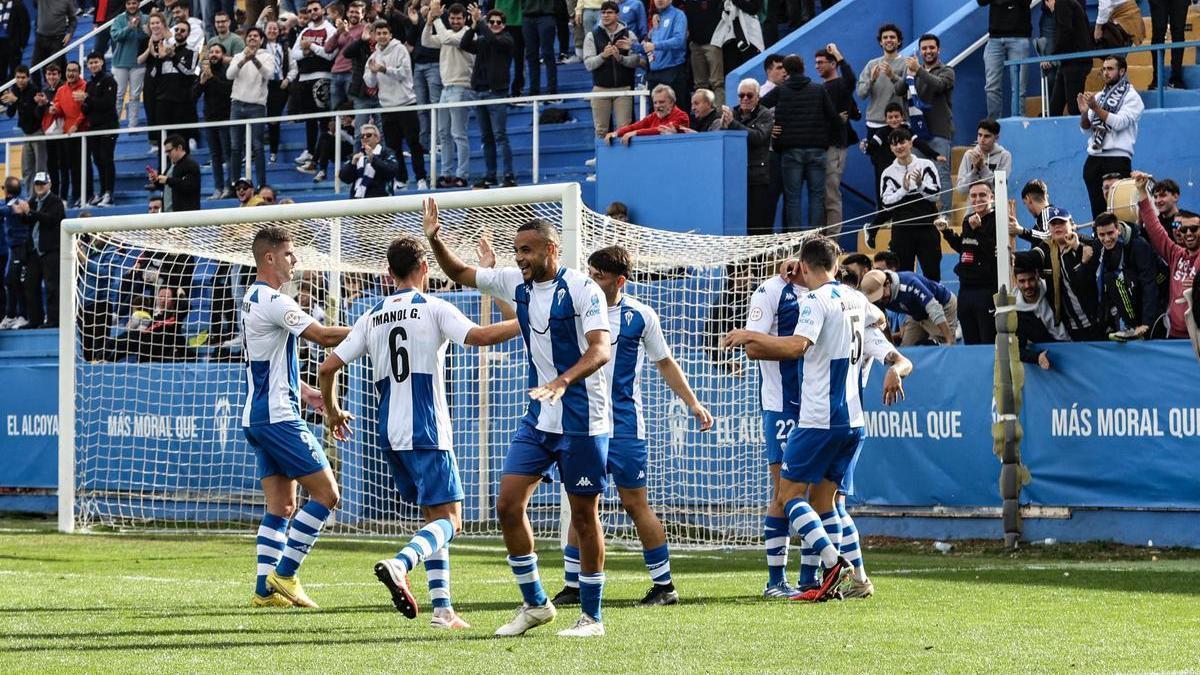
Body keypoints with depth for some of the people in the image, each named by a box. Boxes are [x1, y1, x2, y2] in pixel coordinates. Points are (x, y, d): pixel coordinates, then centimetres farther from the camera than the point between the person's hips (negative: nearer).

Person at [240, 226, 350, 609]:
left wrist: (302, 390, 23)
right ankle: (284, 574, -7)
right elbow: (323, 336, -18)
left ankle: (265, 588, 2)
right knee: (326, 494, -6)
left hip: (258, 417, 10)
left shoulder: (253, 299, 17)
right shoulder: (273, 301, -15)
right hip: (278, 416, -10)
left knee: (281, 505, 9)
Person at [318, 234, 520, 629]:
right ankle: (399, 564, -33)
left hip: (391, 435, 6)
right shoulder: (433, 308, -5)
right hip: (427, 433, -6)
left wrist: (332, 411, 25)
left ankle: (442, 609, 7)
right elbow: (478, 336, -20)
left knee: (433, 518, 15)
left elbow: (329, 367, 9)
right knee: (449, 519, -6)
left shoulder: (372, 318, 10)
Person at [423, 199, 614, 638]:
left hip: (582, 422, -7)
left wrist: (564, 380, -39)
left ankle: (591, 616, 10)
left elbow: (601, 350, -24)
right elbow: (462, 274, 18)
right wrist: (435, 241, 0)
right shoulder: (517, 284, 6)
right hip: (538, 420, 7)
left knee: (584, 515, 0)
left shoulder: (583, 289, -14)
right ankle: (534, 604, 12)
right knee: (508, 505, -1)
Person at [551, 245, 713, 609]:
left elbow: (665, 363, 9)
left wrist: (693, 404, 7)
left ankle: (665, 585, 6)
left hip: (623, 424, -3)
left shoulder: (639, 315, -2)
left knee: (635, 503, -2)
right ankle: (572, 586, 9)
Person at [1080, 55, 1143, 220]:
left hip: (1117, 158, -6)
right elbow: (1086, 129, 16)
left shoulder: (1131, 97, 2)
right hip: (1094, 158, 6)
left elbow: (1119, 122, -12)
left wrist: (1096, 108, -15)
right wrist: (1084, 112, -4)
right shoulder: (1098, 96, 19)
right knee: (1098, 209, 2)